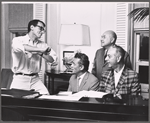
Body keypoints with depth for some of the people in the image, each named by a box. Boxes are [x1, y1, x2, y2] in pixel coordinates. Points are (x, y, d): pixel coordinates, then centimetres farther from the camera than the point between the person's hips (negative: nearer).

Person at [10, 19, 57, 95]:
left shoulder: (42, 44, 7)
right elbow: (18, 47, -28)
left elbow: (53, 59, 1)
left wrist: (41, 54, -16)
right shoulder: (18, 40, -3)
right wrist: (40, 49, -27)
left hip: (35, 79, 3)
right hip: (20, 79, -2)